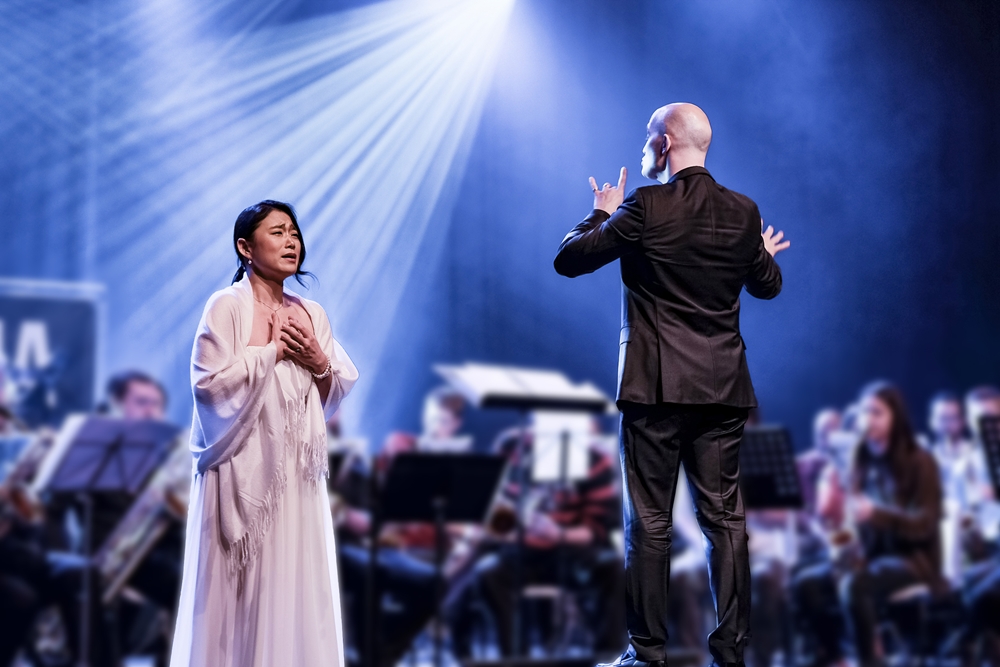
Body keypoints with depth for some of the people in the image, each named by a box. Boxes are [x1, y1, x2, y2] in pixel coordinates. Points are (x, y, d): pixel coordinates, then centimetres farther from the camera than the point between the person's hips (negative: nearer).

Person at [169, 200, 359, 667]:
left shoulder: (311, 313, 11)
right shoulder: (227, 306, -6)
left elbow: (337, 392, 14)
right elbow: (211, 384, -15)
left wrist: (319, 362, -5)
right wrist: (271, 349, -10)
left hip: (297, 471, 5)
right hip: (243, 466, -5)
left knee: (297, 586, 4)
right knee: (241, 589, -3)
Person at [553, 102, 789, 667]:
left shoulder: (646, 207, -10)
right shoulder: (743, 212, 4)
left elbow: (569, 260, -5)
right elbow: (767, 286, 19)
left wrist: (602, 214, 13)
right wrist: (764, 254, 41)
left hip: (656, 387, -4)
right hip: (723, 388, 4)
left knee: (649, 521, 2)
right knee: (725, 516, 7)